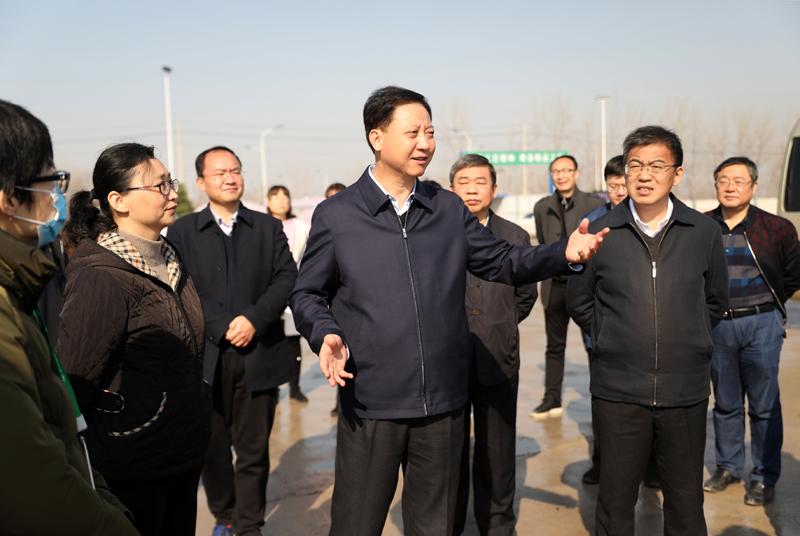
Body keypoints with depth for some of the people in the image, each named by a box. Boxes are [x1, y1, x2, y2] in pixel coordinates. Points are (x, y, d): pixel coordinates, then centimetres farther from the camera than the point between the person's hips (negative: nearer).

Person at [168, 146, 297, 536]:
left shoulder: (268, 227, 10)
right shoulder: (182, 231, 5)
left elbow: (286, 279, 0)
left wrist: (254, 319, -14)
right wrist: (221, 328, -14)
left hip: (258, 354, 1)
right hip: (206, 355, 0)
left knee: (254, 449, 6)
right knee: (212, 446, 11)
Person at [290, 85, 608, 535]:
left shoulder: (451, 209, 6)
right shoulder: (336, 215, -3)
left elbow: (503, 262, 9)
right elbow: (307, 294, 4)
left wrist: (565, 254, -7)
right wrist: (326, 334, -16)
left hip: (444, 403, 3)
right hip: (369, 405, -2)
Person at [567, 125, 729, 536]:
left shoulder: (704, 232, 1)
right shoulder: (600, 233, -2)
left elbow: (715, 300, 14)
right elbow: (579, 302, 8)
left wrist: (686, 341, 7)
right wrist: (613, 340, 4)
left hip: (685, 391, 1)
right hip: (617, 391, -1)